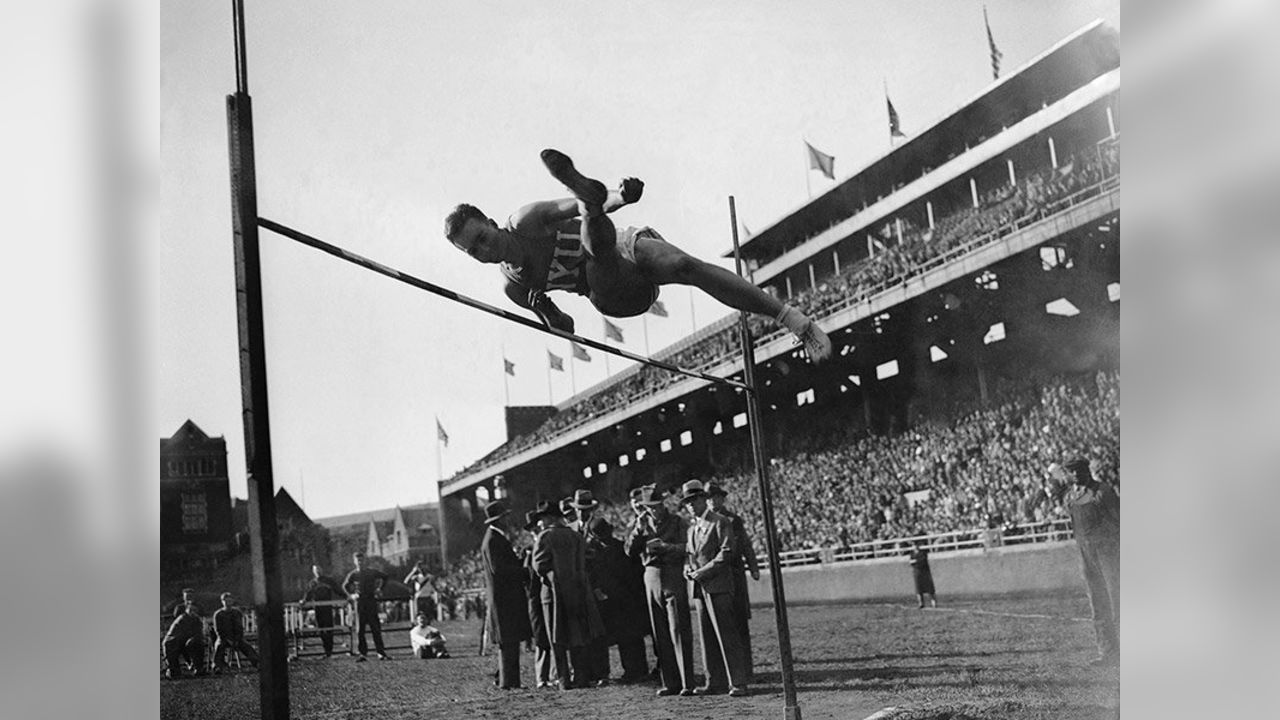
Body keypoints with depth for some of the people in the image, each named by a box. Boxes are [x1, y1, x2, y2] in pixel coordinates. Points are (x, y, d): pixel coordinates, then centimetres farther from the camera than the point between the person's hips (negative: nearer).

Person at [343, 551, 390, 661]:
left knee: (376, 628, 0)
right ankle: (362, 653, 5)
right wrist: (351, 594, 6)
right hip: (360, 602, 0)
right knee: (360, 629, 0)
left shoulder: (372, 572, 2)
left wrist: (379, 588, 10)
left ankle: (381, 652, 3)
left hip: (371, 601, 0)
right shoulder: (353, 575, 2)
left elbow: (384, 576, 18)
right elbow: (345, 586, 18)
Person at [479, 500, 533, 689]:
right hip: (502, 597, -10)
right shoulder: (492, 541, -15)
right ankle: (507, 681, 0)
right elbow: (498, 569, -22)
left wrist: (521, 560, 7)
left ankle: (503, 677, 20)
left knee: (511, 641, 13)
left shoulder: (499, 538, 17)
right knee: (508, 642, -5)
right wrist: (524, 569, -15)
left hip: (510, 596, 10)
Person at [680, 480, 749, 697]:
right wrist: (687, 567, 4)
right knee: (707, 637, 7)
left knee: (726, 634, -9)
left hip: (718, 585, -7)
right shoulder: (691, 527, 20)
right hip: (698, 587, 7)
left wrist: (705, 571, -15)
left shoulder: (720, 522, -3)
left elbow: (727, 552, -11)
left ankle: (738, 683, -7)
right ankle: (715, 682, 13)